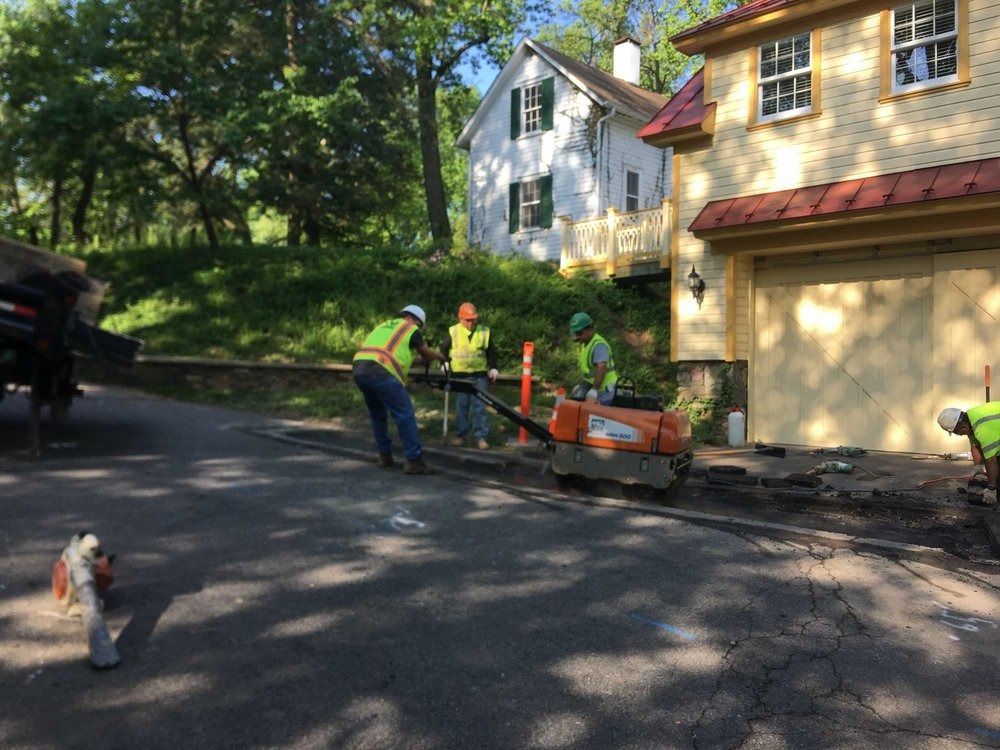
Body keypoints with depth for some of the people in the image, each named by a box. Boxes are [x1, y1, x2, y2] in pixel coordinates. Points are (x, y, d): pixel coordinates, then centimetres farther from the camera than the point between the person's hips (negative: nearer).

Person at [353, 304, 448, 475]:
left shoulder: (384, 325, 31)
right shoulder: (411, 329, 13)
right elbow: (426, 355, 26)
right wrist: (440, 356, 47)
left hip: (359, 369, 8)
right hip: (380, 372, -8)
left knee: (377, 415, 24)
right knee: (405, 415, -1)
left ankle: (384, 456, 30)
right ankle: (414, 461, -1)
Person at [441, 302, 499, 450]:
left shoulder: (484, 332, 3)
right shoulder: (453, 332, 0)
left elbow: (491, 352, 11)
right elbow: (444, 348, 12)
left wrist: (493, 368, 2)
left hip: (480, 375, 0)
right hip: (460, 375, 0)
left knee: (479, 406, -2)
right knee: (461, 406, 6)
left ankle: (481, 436, 1)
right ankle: (462, 434, 16)